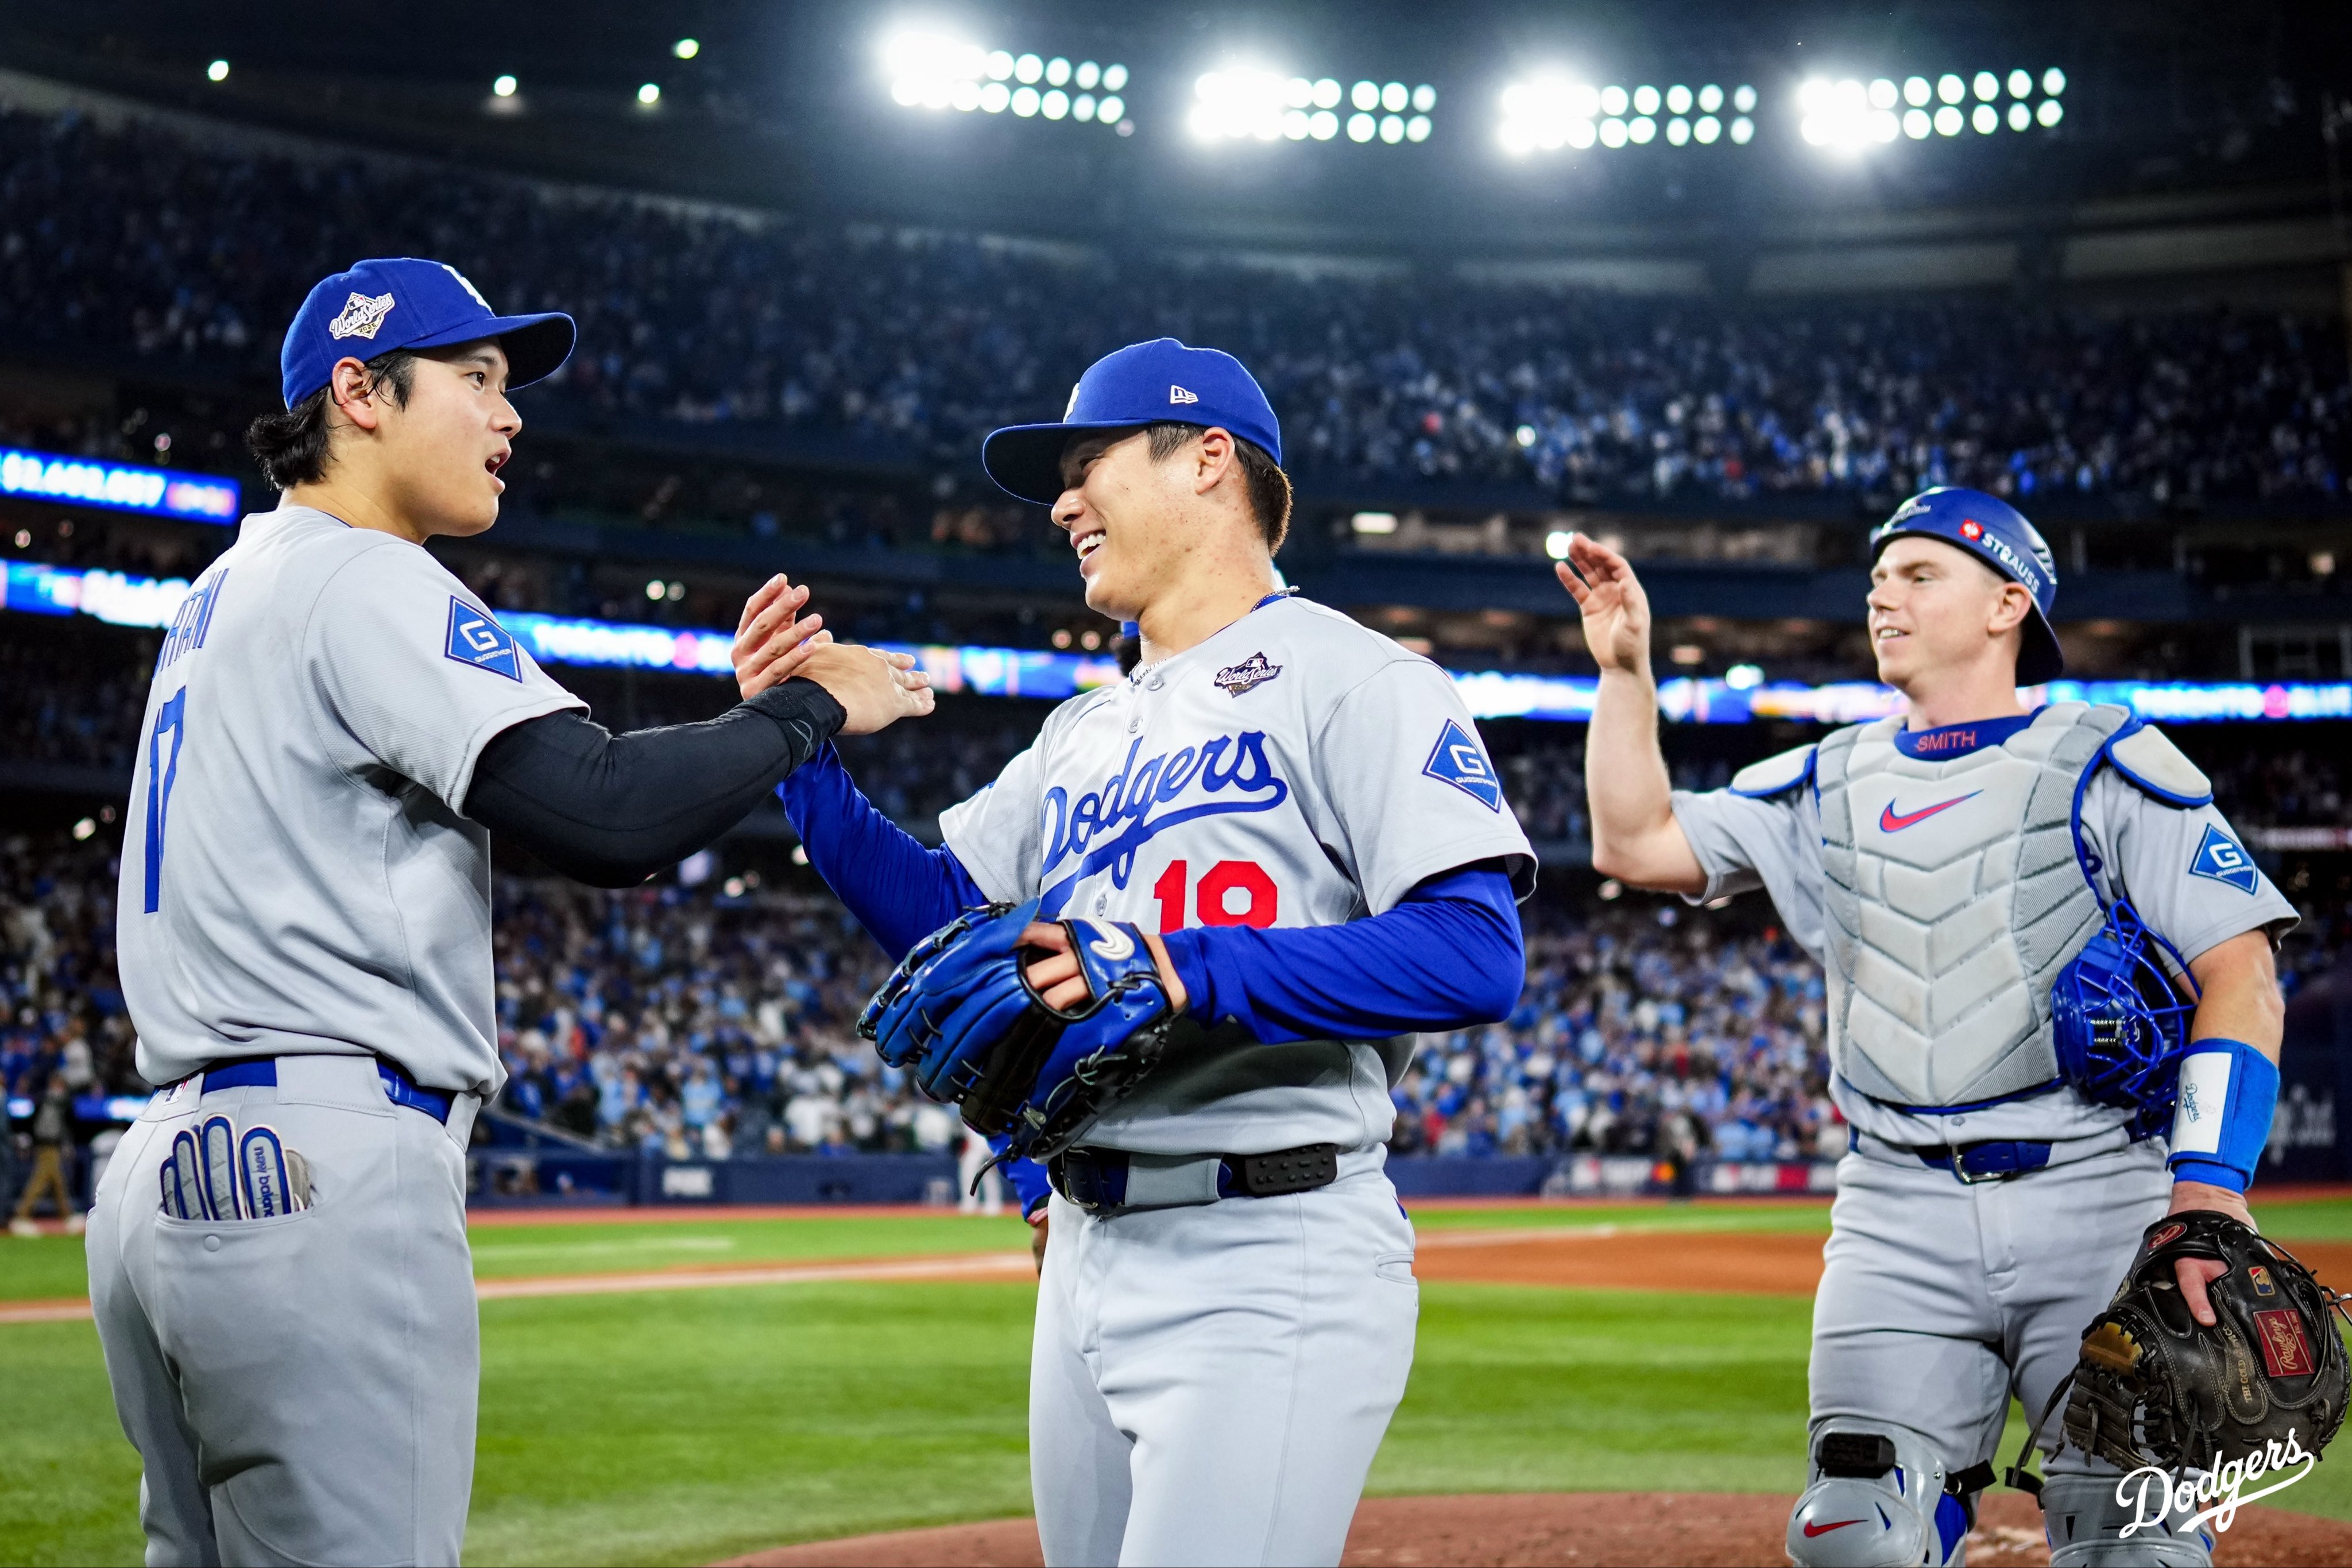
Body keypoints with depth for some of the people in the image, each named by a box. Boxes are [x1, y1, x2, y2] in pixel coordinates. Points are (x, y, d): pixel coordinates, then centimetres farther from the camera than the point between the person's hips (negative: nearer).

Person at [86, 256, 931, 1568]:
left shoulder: (228, 594, 23)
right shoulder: (361, 579, -8)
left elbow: (538, 786, 20)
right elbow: (607, 820, -20)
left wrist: (744, 712, 14)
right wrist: (811, 708, -5)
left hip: (171, 1169, 11)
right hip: (326, 1171, -10)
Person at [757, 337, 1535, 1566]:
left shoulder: (1347, 678, -6)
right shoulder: (1083, 731, 20)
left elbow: (1474, 957, -17)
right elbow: (944, 915, 19)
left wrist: (1183, 970, -24)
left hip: (1268, 1270, -8)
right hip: (1085, 1261, 8)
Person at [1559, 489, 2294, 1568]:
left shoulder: (2103, 762, 3)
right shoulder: (1830, 784, 18)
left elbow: (2241, 973, -5)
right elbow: (1636, 845, 16)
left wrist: (2211, 1179, -18)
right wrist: (1624, 669, 9)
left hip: (2096, 1204, -3)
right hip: (1901, 1223, 4)